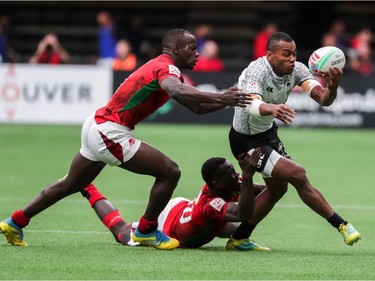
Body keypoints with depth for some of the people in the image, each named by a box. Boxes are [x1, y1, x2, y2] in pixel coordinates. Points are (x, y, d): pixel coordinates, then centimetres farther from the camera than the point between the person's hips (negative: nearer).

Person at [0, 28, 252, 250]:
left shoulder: (160, 68, 17)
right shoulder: (167, 68, -15)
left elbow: (196, 107, 19)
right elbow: (178, 91, -40)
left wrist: (225, 100, 5)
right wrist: (221, 98, -45)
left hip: (97, 126, 10)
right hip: (109, 132, -10)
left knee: (70, 185, 24)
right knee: (170, 172, -7)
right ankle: (146, 231, 7)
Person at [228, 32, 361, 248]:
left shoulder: (296, 69, -12)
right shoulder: (256, 72, -31)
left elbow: (322, 99, -24)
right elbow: (252, 105, -50)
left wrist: (332, 87, -47)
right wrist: (271, 109, -72)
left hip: (268, 133, 9)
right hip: (247, 140, -9)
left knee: (278, 188, 19)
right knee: (298, 175, -18)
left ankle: (240, 238, 31)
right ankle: (341, 225, -8)